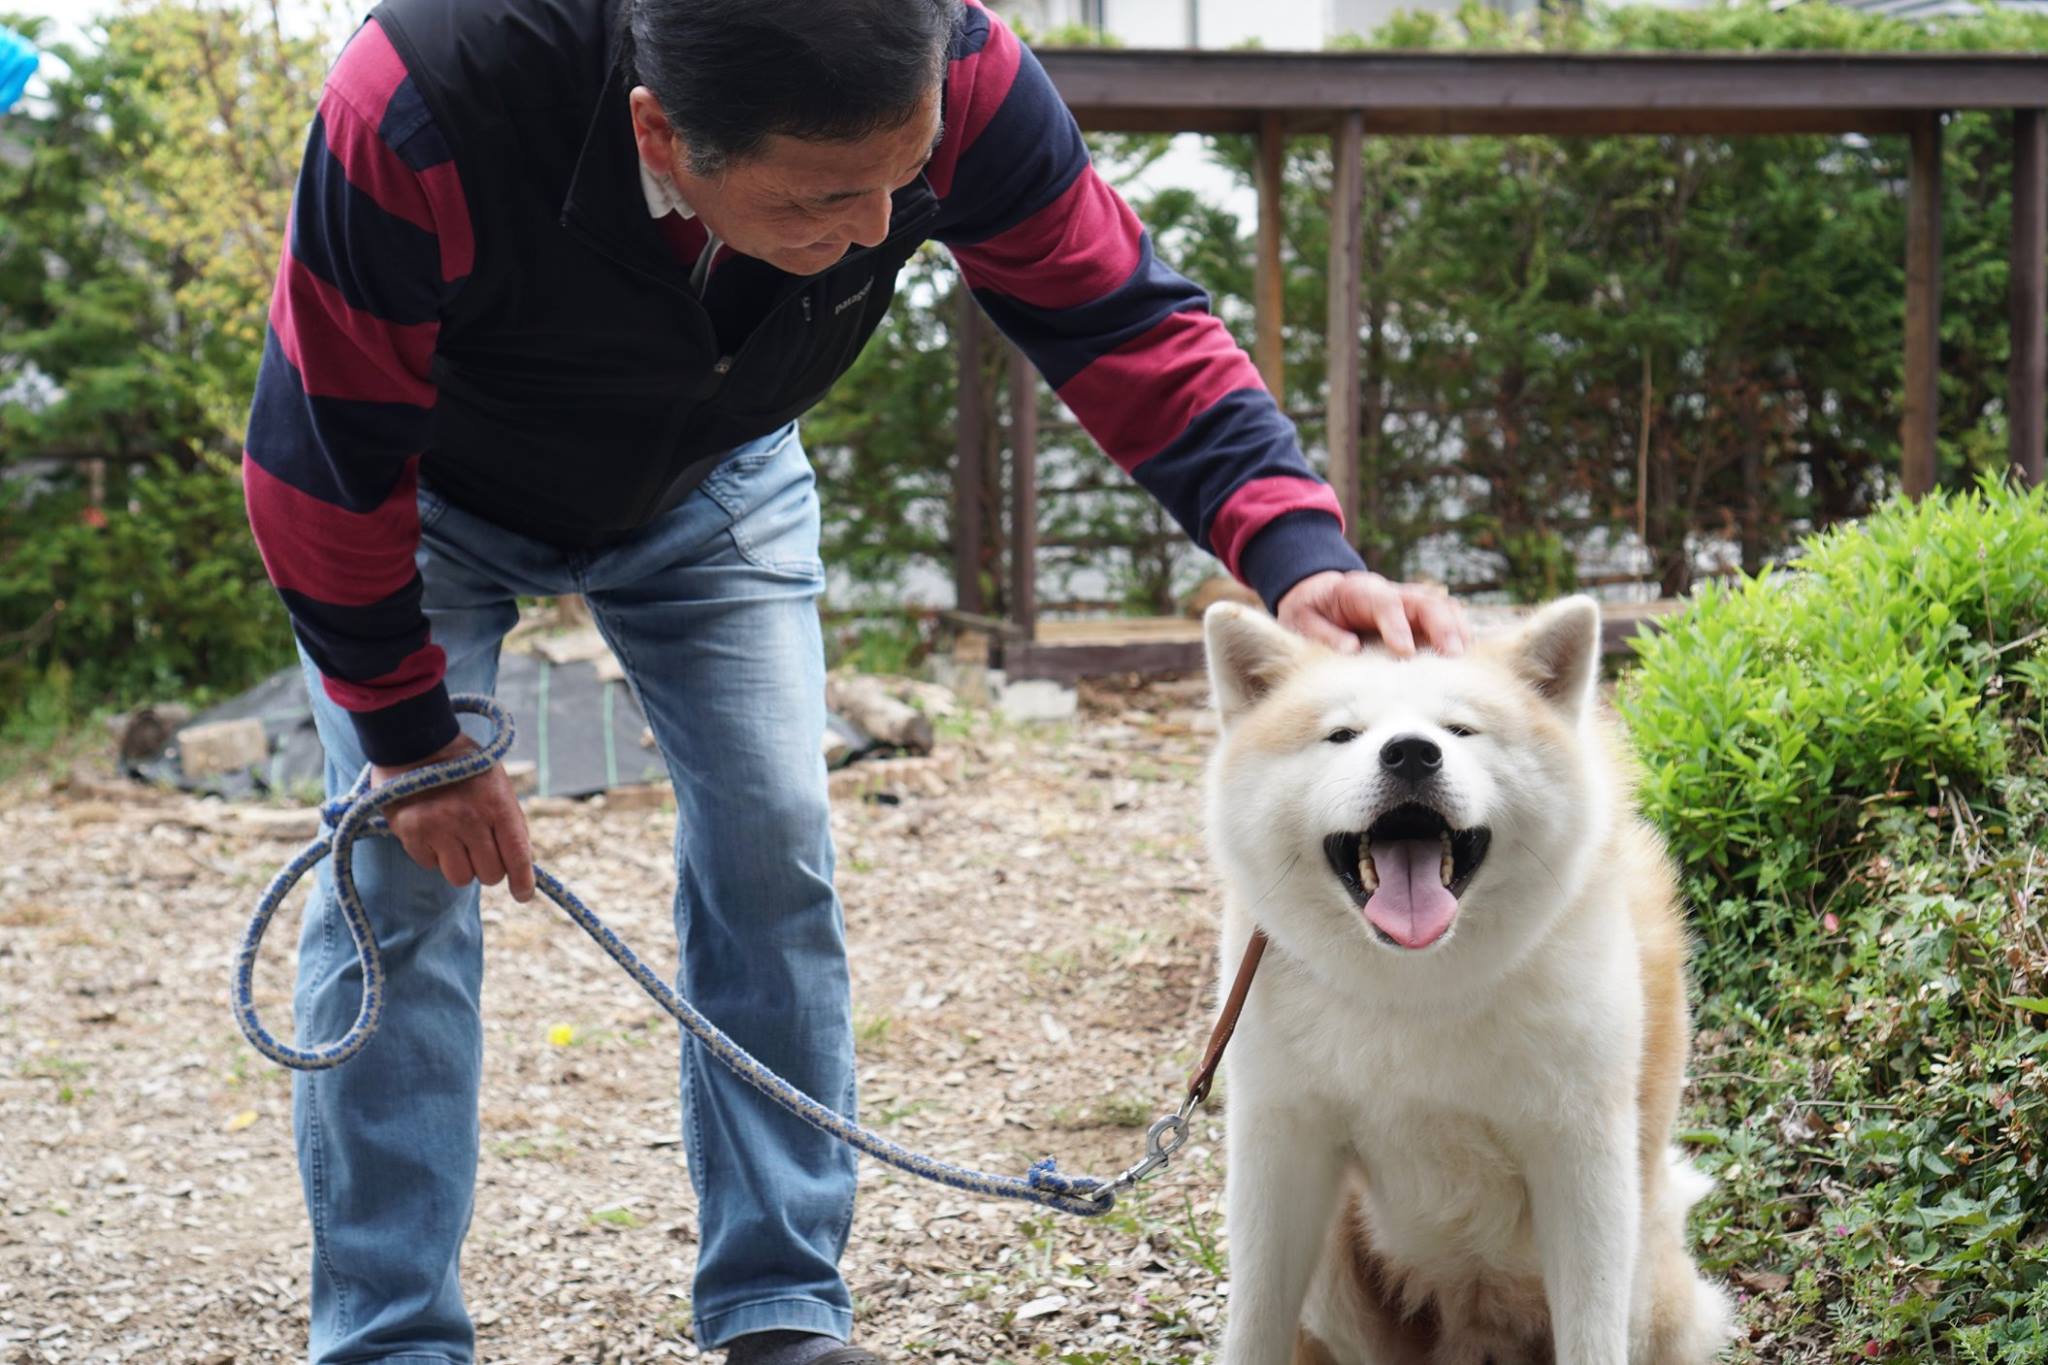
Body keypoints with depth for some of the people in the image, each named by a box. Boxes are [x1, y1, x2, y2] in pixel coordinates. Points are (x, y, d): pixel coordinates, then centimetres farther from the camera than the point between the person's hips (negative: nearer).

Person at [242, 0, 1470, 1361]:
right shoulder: (420, 111, -44)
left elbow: (1130, 323, -26)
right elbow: (327, 459, -30)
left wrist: (1299, 549, -43)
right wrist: (412, 735, -19)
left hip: (708, 480, 3)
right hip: (433, 495, -3)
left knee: (774, 843, -5)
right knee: (404, 869, -12)